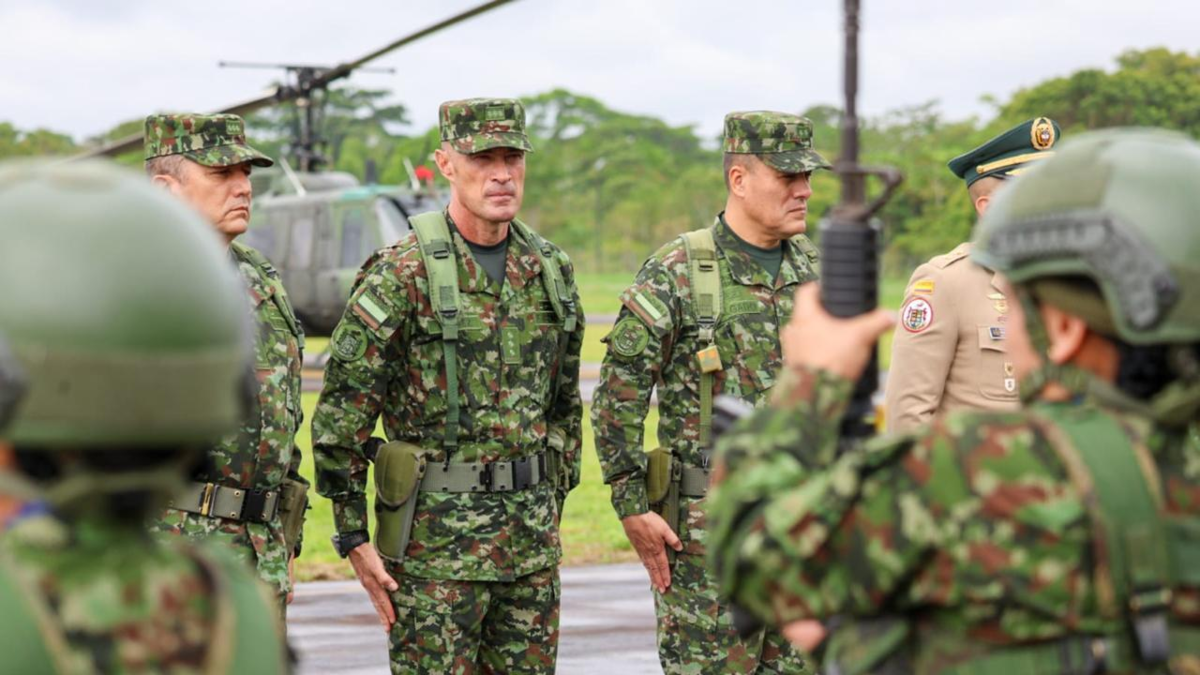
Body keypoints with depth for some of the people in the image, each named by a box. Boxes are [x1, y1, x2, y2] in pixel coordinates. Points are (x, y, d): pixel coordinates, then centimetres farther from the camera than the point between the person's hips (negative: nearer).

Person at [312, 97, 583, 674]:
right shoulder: (402, 274, -11)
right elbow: (339, 414, -10)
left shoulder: (550, 269, 8)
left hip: (532, 537, 6)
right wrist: (354, 539, -10)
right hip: (435, 533, -6)